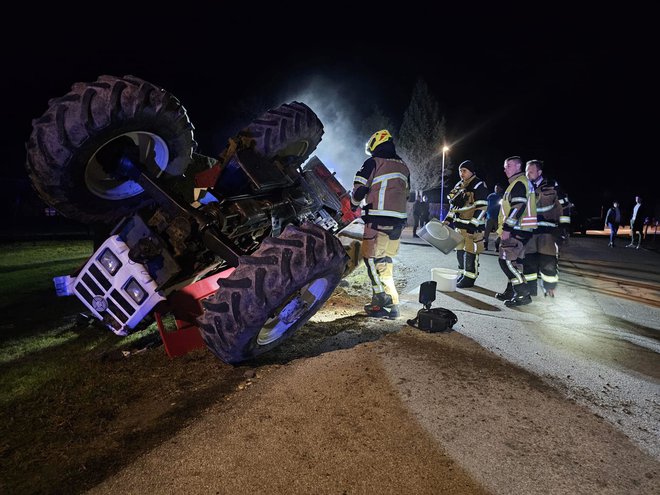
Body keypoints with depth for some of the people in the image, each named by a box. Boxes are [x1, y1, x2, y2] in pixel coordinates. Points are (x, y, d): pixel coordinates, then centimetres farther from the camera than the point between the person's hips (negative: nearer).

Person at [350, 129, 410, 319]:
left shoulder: (373, 162, -2)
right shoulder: (403, 166, 20)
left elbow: (359, 188, -6)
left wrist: (354, 204, 12)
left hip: (378, 219, -7)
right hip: (399, 220, 8)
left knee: (372, 258, -3)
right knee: (385, 259, 14)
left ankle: (386, 302, -7)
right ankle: (381, 300, 17)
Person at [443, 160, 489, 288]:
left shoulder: (479, 186, -10)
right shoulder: (459, 186, 17)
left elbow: (482, 208, -16)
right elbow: (453, 205, 23)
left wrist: (473, 224, -21)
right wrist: (448, 220, 13)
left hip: (473, 226, -8)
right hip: (459, 224, 9)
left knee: (470, 251, -4)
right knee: (459, 250, 13)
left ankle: (470, 278, 4)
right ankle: (463, 274, 25)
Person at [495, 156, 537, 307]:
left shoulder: (519, 182, -11)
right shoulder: (517, 183, 24)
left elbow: (518, 207, -22)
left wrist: (507, 228, -24)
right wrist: (507, 228, 26)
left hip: (517, 230, -11)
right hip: (518, 230, 11)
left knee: (506, 260, -13)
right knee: (514, 261, 15)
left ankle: (524, 295, -12)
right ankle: (511, 291, 24)